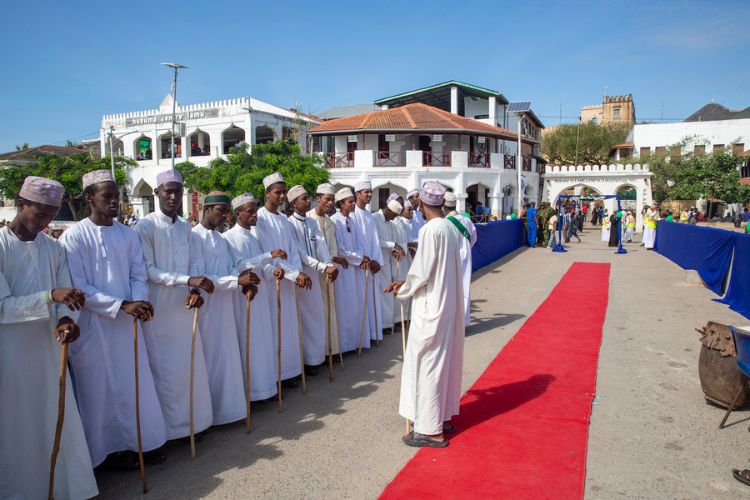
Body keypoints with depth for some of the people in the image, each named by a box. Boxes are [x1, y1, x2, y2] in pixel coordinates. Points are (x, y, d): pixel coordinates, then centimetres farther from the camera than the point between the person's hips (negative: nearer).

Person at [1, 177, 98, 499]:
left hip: (48, 349, 5)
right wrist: (51, 296, -28)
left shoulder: (54, 248, 6)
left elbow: (67, 296, 3)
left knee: (57, 421, 12)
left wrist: (66, 319, -18)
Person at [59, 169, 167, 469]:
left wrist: (138, 301, -15)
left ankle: (142, 441, 26)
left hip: (128, 323, 4)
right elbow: (77, 288, -14)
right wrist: (122, 305, -20)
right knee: (104, 388, 8)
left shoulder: (128, 234, 5)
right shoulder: (74, 237, -10)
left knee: (137, 383, 10)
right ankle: (112, 448, 24)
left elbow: (139, 275, 6)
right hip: (94, 324, -4)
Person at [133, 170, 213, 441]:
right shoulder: (145, 226, -10)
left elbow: (191, 264, 10)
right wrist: (188, 280, -22)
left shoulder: (185, 226, 10)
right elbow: (148, 271, -14)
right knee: (165, 369, 3)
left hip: (184, 306, 6)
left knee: (191, 365, 10)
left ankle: (192, 419, 25)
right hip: (159, 309, -5)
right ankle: (166, 427, 17)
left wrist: (195, 289, -8)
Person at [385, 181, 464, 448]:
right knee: (446, 360, 17)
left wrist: (403, 290, 1)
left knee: (427, 363, 2)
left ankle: (431, 430, 11)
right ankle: (444, 418, 31)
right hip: (450, 303, 9)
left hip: (432, 306, -8)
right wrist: (407, 282, 13)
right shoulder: (452, 228, 5)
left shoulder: (430, 230, -19)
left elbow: (421, 273, -18)